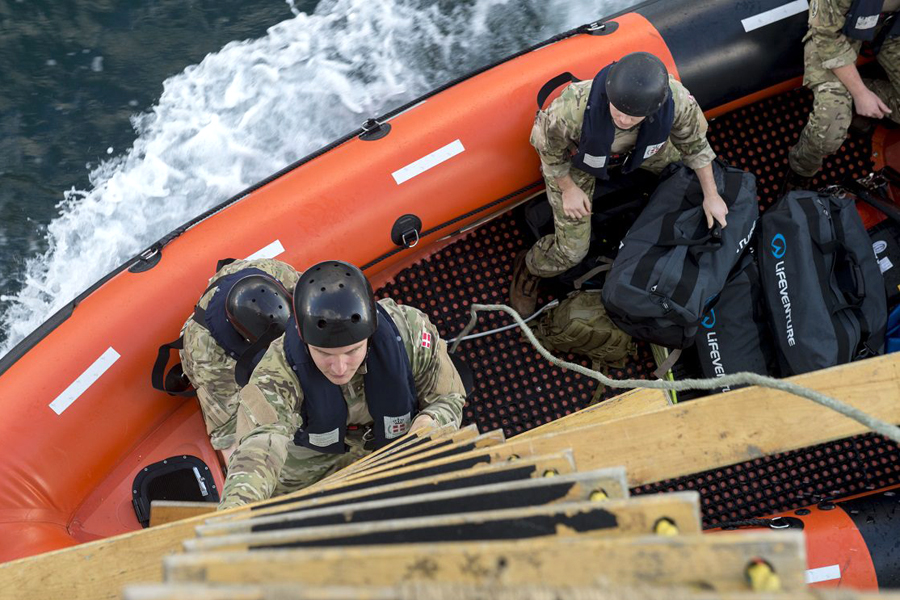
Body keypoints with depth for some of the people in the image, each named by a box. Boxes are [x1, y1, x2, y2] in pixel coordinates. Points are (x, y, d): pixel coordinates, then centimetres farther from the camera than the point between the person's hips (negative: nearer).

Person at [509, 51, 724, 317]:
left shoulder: (676, 101, -39)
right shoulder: (574, 108, -48)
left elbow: (695, 143, -14)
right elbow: (547, 146, -22)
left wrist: (711, 195, -5)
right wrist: (568, 189, -12)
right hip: (576, 156, -3)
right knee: (572, 250, -2)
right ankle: (528, 269, 31)